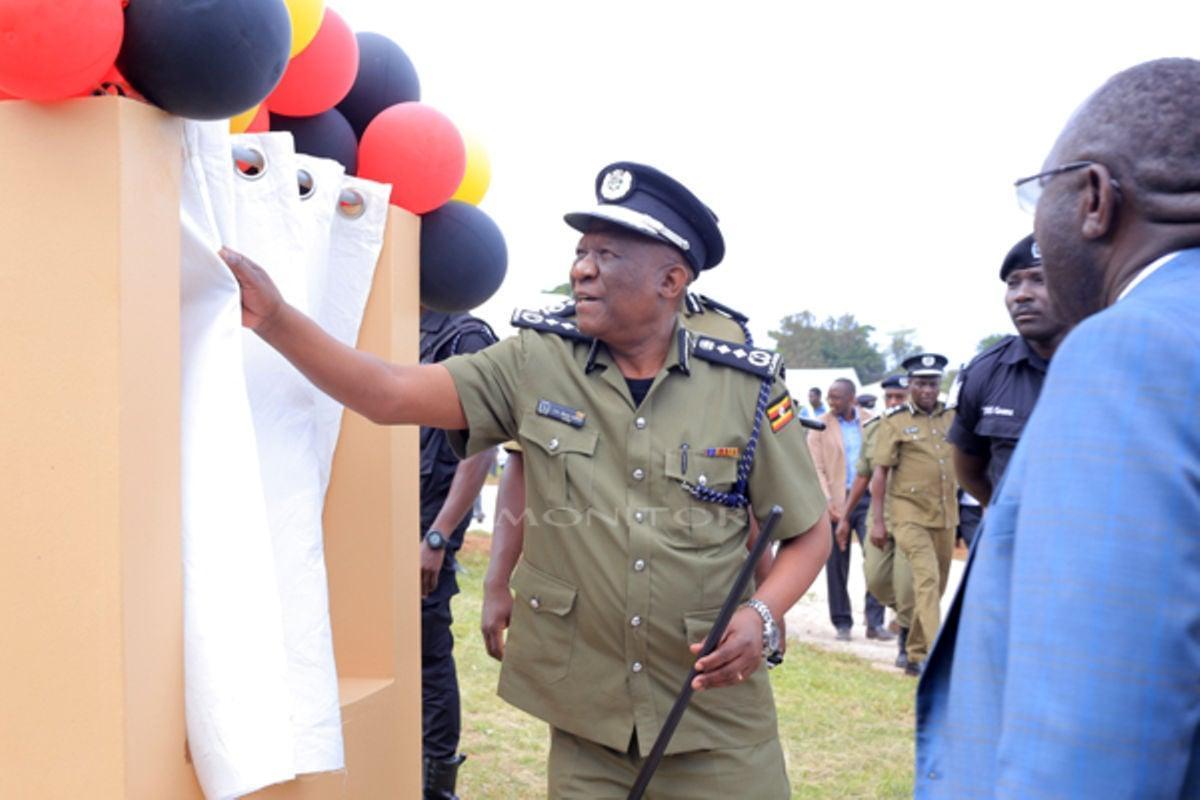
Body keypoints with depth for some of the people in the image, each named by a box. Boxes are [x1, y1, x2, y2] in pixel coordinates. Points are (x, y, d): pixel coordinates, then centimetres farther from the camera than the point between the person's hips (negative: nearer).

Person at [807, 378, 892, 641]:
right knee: (837, 565, 5)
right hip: (837, 502, -1)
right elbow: (816, 468, -3)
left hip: (868, 498, 1)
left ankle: (875, 622, 0)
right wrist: (827, 502, -13)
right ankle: (842, 624, 16)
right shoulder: (821, 426, 2)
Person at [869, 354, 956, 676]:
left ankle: (916, 655, 23)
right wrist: (877, 519, -7)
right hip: (910, 514, -5)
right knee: (927, 579, -16)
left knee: (937, 585, 10)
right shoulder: (894, 420, -3)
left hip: (945, 516, 5)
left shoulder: (952, 417, 9)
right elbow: (880, 472, -3)